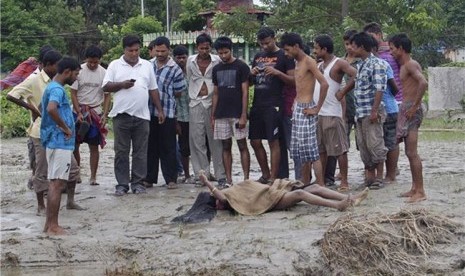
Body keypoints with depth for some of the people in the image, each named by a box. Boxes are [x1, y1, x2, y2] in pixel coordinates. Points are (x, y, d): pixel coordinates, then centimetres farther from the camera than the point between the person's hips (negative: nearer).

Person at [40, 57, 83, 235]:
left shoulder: (52, 87, 17)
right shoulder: (57, 89, -15)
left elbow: (47, 109, 30)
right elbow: (51, 109, -34)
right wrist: (65, 127, -22)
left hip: (59, 142, 10)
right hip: (59, 142, -10)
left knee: (56, 182, 13)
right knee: (57, 183, -7)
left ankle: (49, 224, 18)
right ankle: (53, 227, -5)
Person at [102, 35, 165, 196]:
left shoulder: (147, 66, 12)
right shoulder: (115, 65, 5)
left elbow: (153, 90, 15)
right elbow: (105, 86, 1)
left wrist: (160, 110, 11)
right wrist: (122, 84, -14)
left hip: (142, 116, 2)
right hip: (121, 115, -2)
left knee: (140, 152, 4)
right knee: (121, 151, 2)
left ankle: (138, 183, 12)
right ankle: (122, 184, 8)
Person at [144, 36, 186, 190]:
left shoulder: (175, 69, -6)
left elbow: (179, 92, -1)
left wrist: (163, 97, 6)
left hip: (167, 112, -4)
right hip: (149, 112, 4)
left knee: (168, 148, 1)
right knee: (150, 147, 10)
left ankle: (171, 178, 9)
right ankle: (149, 178, 18)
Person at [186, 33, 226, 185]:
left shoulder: (217, 61, 0)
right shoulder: (191, 61, 7)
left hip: (212, 103, -2)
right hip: (195, 104, 2)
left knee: (216, 140, -1)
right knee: (197, 141, 1)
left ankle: (221, 175, 3)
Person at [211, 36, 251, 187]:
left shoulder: (241, 66, -4)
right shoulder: (216, 69, 11)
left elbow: (245, 92, -7)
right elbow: (215, 93, 14)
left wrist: (243, 115, -14)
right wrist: (212, 116, 9)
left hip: (237, 114, -5)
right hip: (221, 115, 5)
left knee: (242, 146, -2)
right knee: (226, 146, 6)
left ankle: (246, 179, 0)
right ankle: (228, 180, 9)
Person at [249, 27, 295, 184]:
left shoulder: (283, 56, -2)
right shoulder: (258, 57, 17)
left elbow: (293, 81, -7)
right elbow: (250, 81, 24)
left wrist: (277, 72, -20)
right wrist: (252, 74, 1)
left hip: (273, 106, -7)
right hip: (257, 105, 7)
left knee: (273, 142, -5)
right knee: (255, 141, 9)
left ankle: (273, 178, 0)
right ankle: (265, 174, 23)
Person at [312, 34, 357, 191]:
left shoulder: (339, 64, -6)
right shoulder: (319, 66, 17)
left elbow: (356, 76, -18)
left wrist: (342, 92, -14)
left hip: (332, 113, -8)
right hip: (316, 112, 8)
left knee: (339, 149, -3)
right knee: (320, 149, 11)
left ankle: (344, 182, 0)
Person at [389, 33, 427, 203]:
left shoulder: (411, 64, -12)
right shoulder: (403, 66, 17)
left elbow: (423, 83, -28)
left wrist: (414, 107, -24)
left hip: (411, 110, -10)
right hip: (405, 109, 10)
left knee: (412, 153, -10)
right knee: (410, 152, 12)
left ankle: (420, 192, -7)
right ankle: (415, 188, 18)